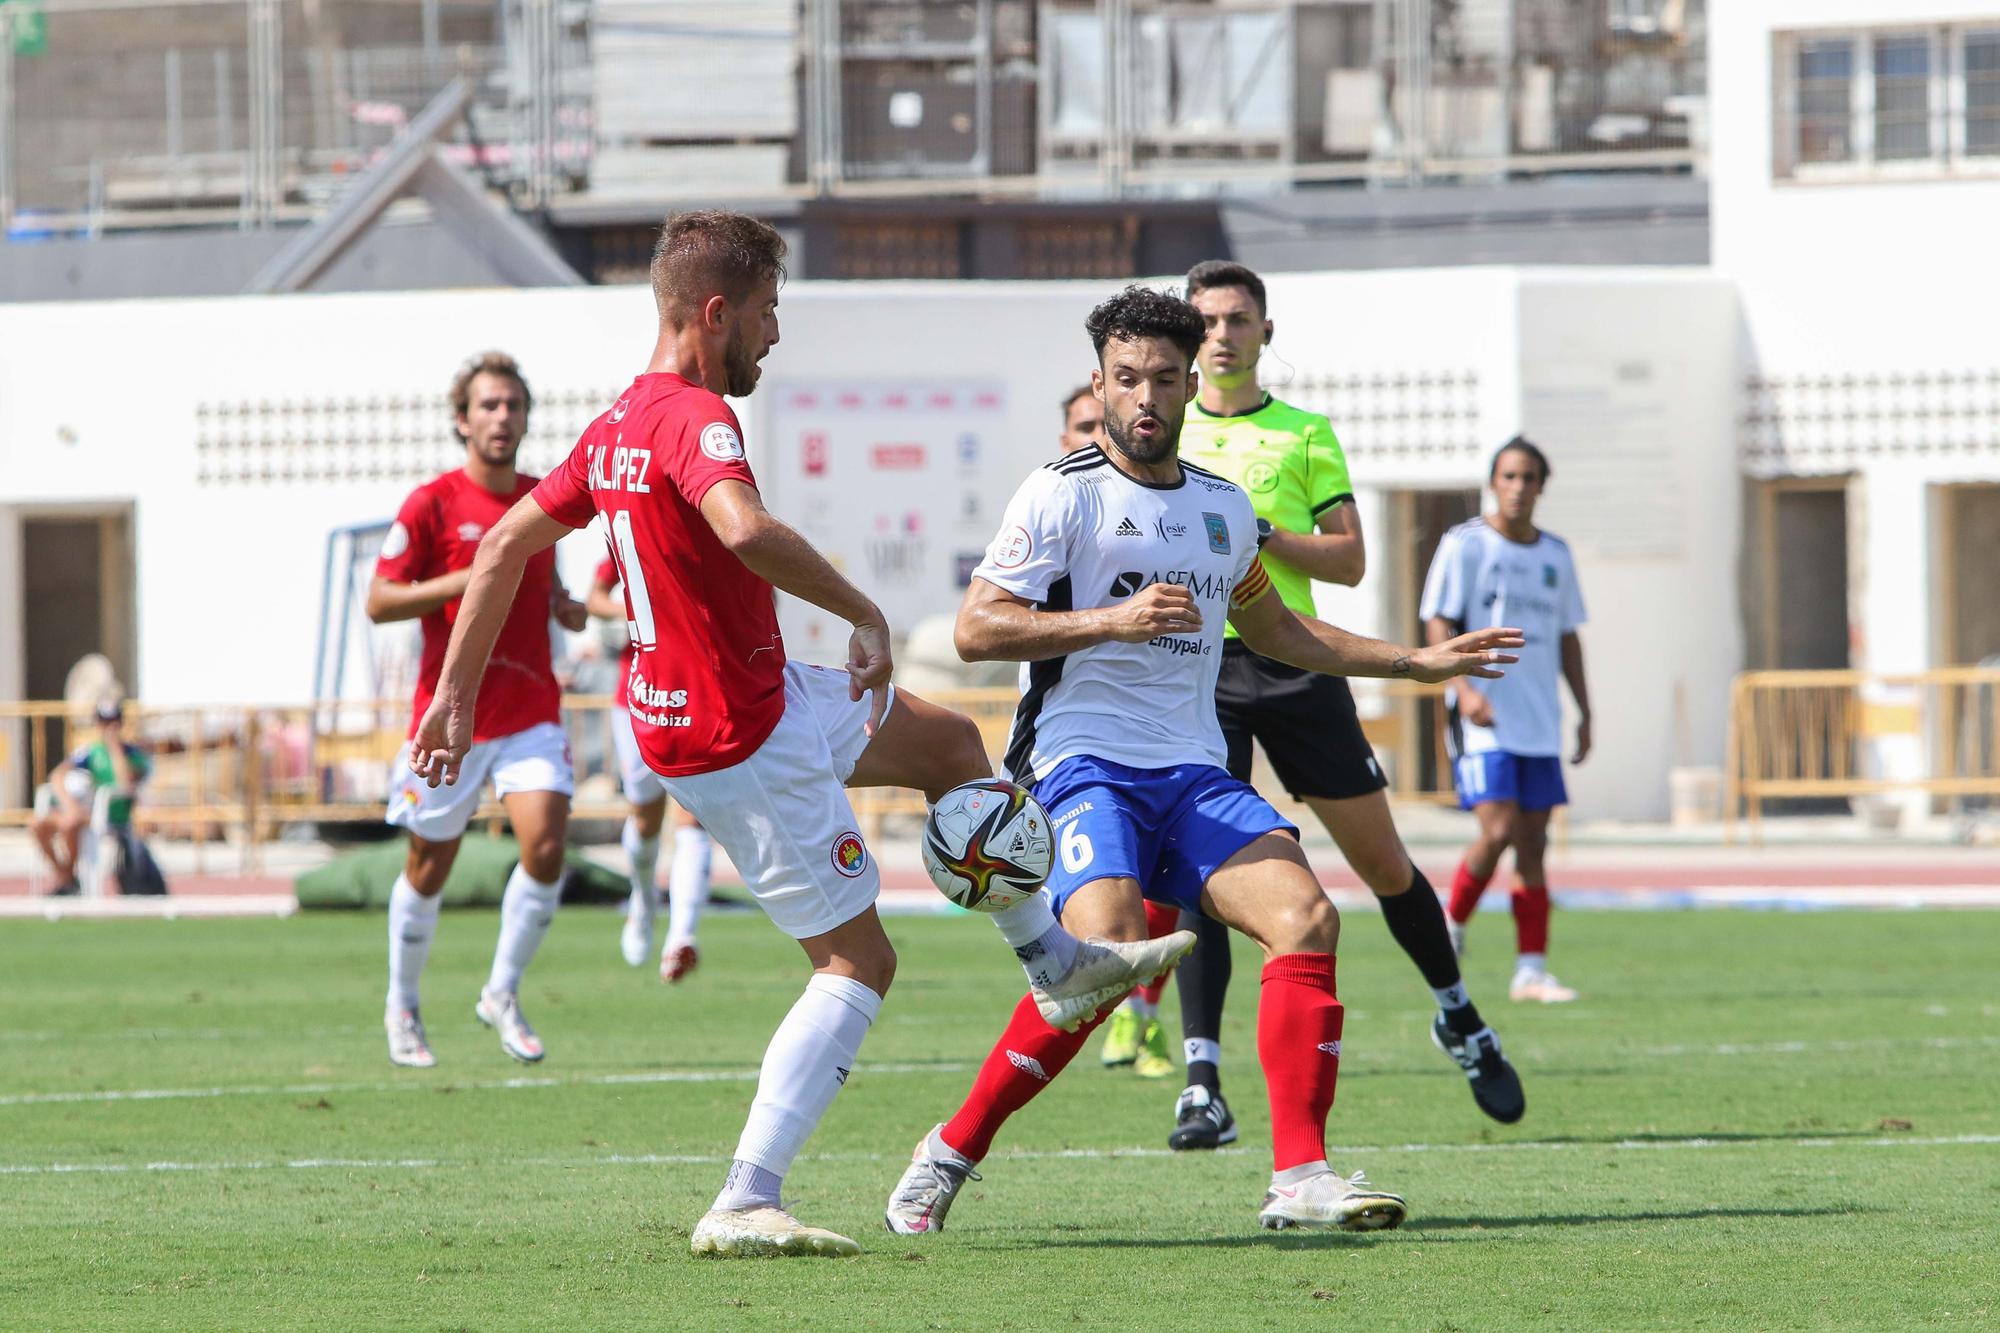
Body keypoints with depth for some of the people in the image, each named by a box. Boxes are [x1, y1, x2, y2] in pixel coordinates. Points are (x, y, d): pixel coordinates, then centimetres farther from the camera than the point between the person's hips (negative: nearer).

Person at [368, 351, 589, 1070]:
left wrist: (563, 606, 3)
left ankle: (503, 994, 3)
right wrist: (467, 580, -19)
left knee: (546, 846, -16)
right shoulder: (431, 505, -8)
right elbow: (379, 602, -9)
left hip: (531, 709, 3)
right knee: (428, 870, 7)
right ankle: (403, 1010, 28)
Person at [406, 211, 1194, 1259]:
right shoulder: (694, 417, -23)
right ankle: (743, 1205, -7)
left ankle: (1059, 964, 40)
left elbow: (504, 547, 13)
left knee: (949, 742, 26)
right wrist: (865, 614, -32)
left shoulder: (616, 426, 8)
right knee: (857, 963, -2)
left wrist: (454, 696, 15)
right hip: (743, 743, -10)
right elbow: (745, 530, -43)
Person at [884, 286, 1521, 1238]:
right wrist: (1116, 619, -19)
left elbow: (1276, 630, 33)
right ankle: (952, 1151, -11)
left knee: (1304, 914, -18)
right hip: (1082, 765, -6)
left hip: (1194, 774, 6)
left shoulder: (1224, 507, 18)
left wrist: (1419, 662, 32)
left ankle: (1299, 1175, -17)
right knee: (1107, 948, -28)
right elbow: (976, 628, -9)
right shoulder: (1064, 493, -2)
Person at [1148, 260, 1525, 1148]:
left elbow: (1349, 559, 2)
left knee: (1383, 864, 7)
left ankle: (1459, 1020, 31)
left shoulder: (1304, 435, 10)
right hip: (1195, 664, 0)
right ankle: (1202, 1087, -18)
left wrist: (1256, 532, -12)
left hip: (1293, 661, 0)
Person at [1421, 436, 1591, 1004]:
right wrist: (1464, 687, -21)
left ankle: (1531, 969, 3)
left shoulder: (1555, 554, 14)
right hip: (1483, 717, -5)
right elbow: (1438, 622, -7)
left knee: (1533, 842, 2)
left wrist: (1584, 711, 16)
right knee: (1498, 829, -17)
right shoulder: (1466, 545, -3)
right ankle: (1450, 929, 5)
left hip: (1540, 722, 5)